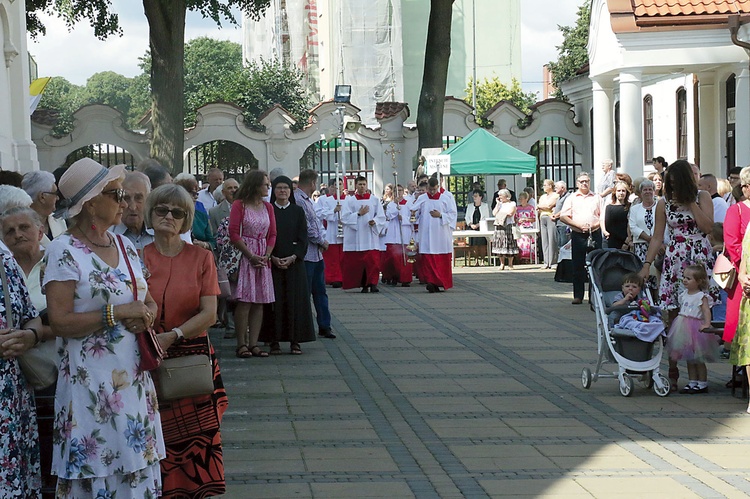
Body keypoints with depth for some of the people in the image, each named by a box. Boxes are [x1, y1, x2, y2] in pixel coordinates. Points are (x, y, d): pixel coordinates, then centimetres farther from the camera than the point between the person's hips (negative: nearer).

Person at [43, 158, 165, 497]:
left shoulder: (125, 247, 11)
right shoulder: (64, 251, -10)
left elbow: (149, 303, 17)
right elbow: (59, 322, -17)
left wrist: (144, 317, -6)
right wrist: (118, 312, -18)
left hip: (134, 377, 7)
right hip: (91, 381, -6)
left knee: (137, 470, 8)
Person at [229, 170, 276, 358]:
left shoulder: (268, 207, 13)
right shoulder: (239, 205, -3)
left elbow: (272, 234, 12)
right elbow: (234, 233, -9)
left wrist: (266, 256, -3)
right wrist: (251, 256, -12)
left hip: (262, 258, 6)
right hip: (244, 256, -6)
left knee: (259, 302, 3)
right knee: (244, 301, -8)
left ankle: (253, 343, 6)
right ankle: (241, 344, -5)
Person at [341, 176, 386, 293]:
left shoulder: (374, 200, 9)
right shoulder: (349, 200, 7)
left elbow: (381, 217, 6)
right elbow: (344, 217, -2)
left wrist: (375, 222, -14)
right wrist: (359, 214, -10)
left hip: (371, 236, 0)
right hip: (355, 237, 0)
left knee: (372, 260, -11)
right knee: (357, 262, 0)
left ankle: (372, 283, -12)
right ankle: (364, 284, 8)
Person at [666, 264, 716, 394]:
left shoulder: (701, 296, -11)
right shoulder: (684, 294, 11)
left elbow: (706, 311, -19)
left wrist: (707, 324, -31)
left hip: (695, 328, -7)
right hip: (683, 328, 7)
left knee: (698, 358, -1)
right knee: (689, 358, 12)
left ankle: (702, 384, 7)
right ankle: (692, 382, 19)